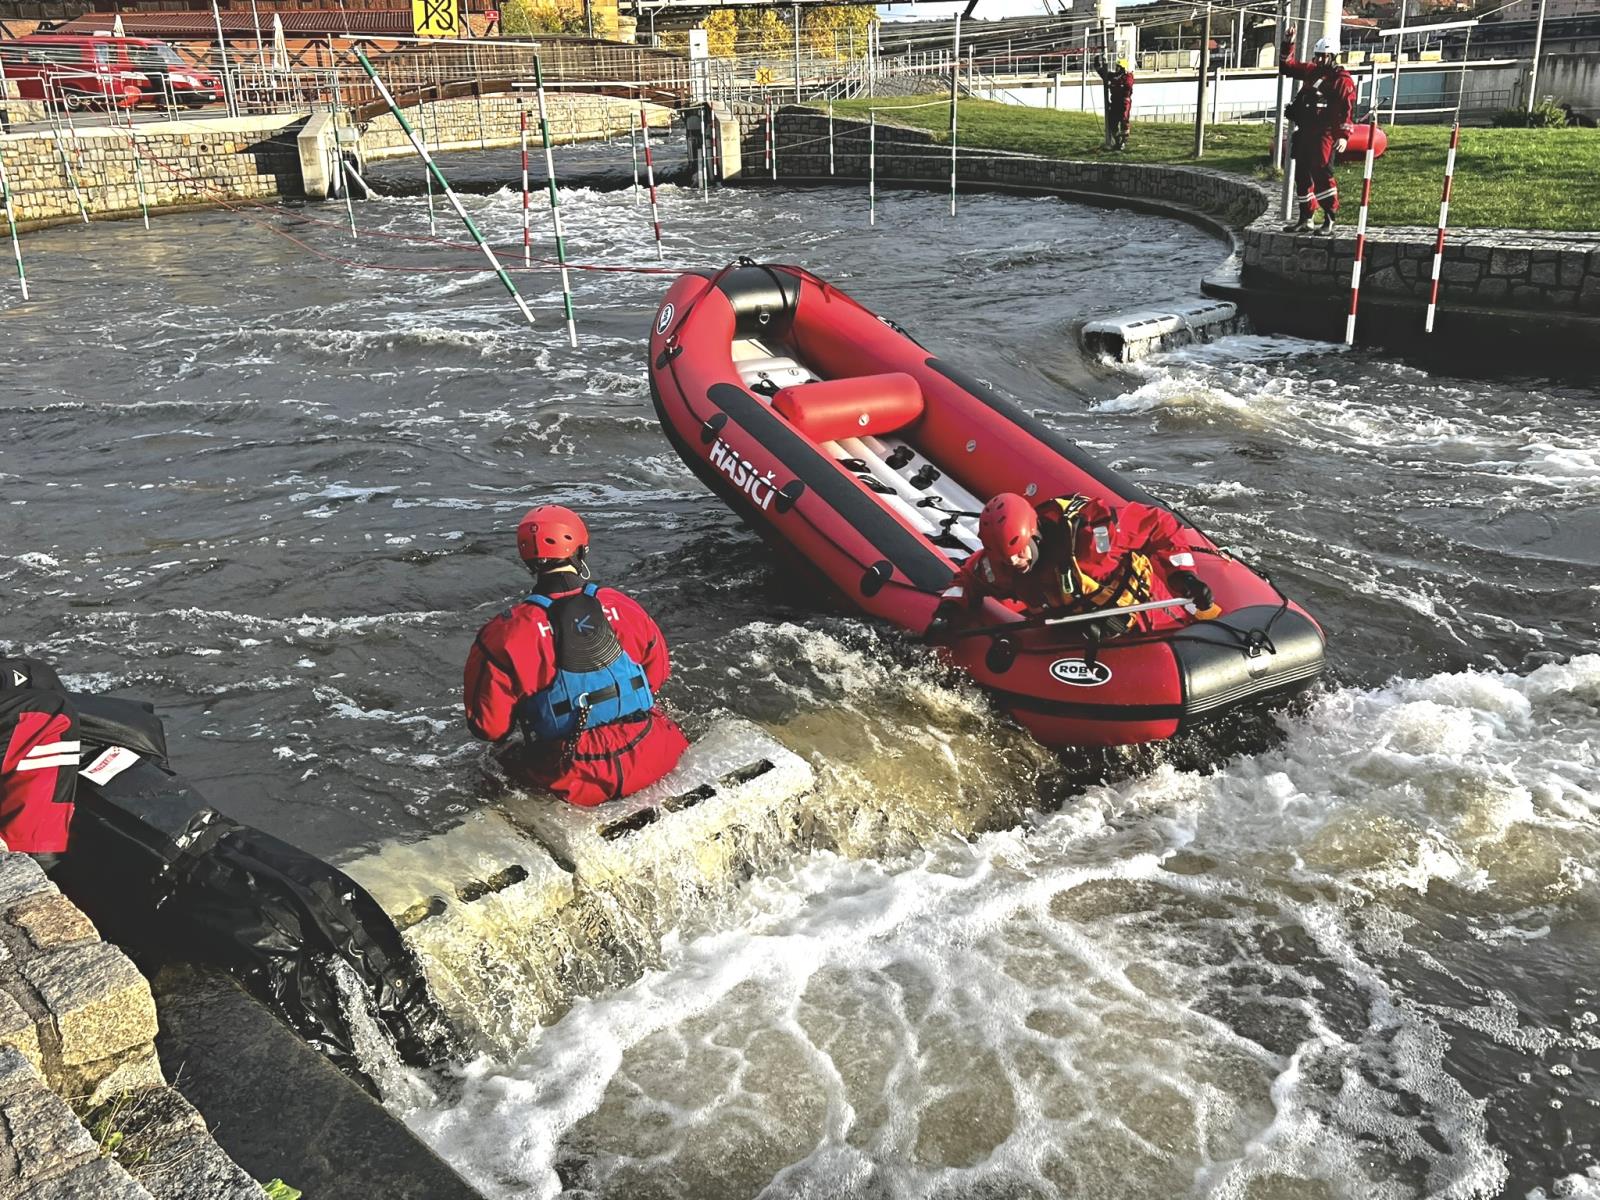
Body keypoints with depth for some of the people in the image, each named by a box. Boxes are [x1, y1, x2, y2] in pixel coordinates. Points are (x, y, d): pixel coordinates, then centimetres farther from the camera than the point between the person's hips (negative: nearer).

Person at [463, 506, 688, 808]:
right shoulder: (622, 607, -7)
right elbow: (657, 673, 10)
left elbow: (489, 725, -8)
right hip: (649, 763, 3)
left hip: (572, 785, -3)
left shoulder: (507, 633, -15)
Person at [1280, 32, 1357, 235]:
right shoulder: (1310, 71, 16)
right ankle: (1305, 219, 20)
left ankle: (1330, 220, -13)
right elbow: (1287, 65, 29)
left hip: (1325, 134, -8)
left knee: (1321, 174, -16)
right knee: (1302, 175, 11)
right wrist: (1288, 45, 16)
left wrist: (1344, 135, -20)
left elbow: (1348, 110, -11)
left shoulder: (1342, 80, -5)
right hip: (1304, 132, 8)